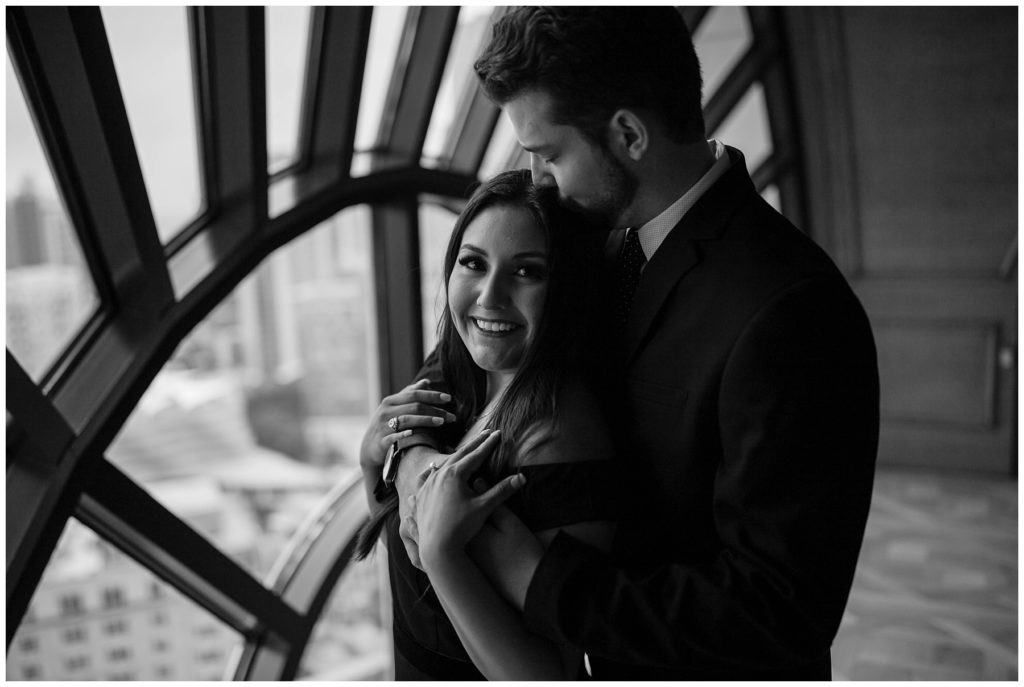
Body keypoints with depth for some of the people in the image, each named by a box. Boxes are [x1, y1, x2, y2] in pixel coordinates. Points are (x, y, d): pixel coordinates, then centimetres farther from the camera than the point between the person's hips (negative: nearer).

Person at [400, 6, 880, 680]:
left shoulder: (793, 315, -30)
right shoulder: (622, 250, -5)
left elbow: (778, 616, -29)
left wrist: (536, 577, -26)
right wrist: (416, 456, -13)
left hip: (719, 669, -7)